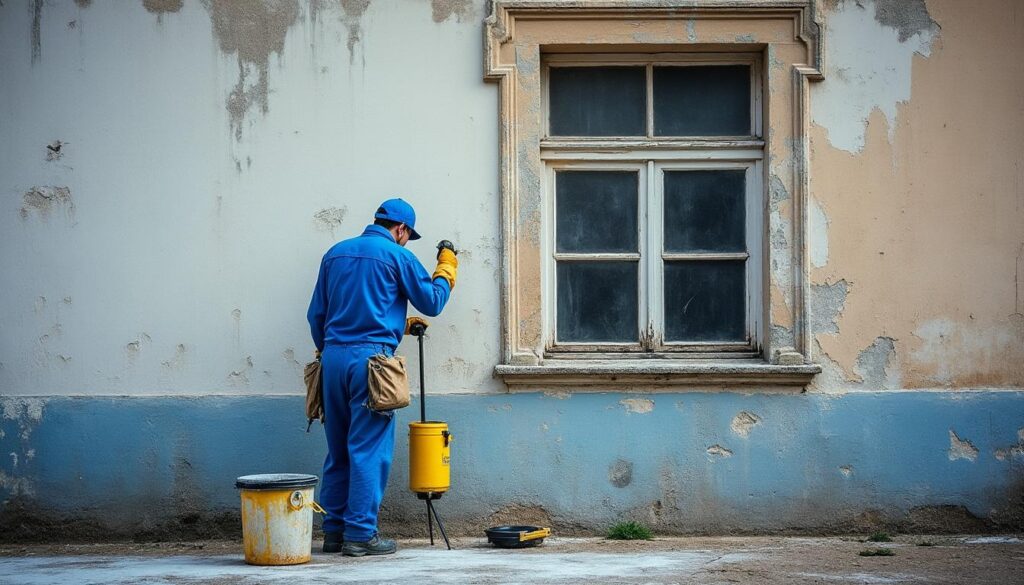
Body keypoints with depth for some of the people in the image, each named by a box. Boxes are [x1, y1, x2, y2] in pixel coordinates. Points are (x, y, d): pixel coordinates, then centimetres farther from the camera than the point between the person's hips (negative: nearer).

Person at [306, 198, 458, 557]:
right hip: (370, 358, -6)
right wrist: (446, 269, 20)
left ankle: (334, 530, 14)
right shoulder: (397, 256, -2)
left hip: (333, 358, 6)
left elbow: (316, 314, 18)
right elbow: (431, 303, 5)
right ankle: (361, 534, -4)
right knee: (369, 449, -3)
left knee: (339, 449, 12)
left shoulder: (335, 254, 15)